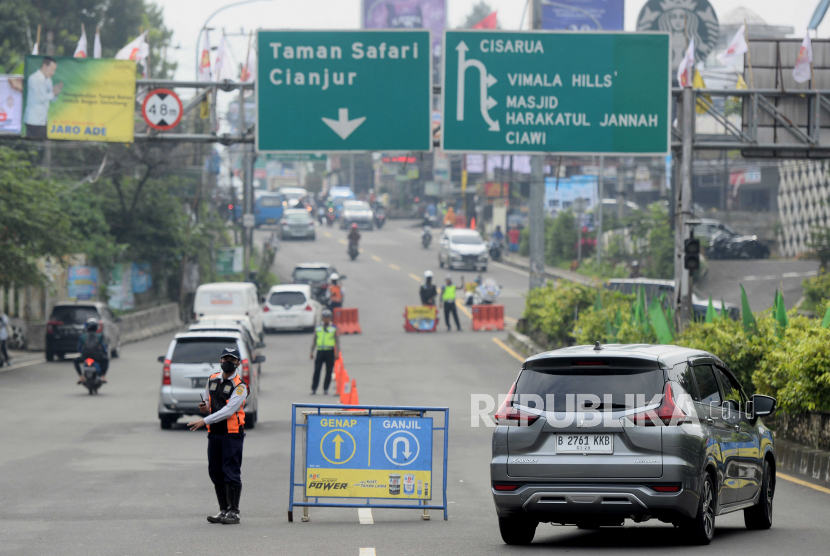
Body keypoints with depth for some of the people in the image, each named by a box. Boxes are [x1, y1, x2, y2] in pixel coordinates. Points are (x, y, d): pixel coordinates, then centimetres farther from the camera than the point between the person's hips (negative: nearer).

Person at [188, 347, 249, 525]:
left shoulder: (239, 386, -9)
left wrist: (204, 421, -21)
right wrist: (205, 406, 2)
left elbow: (229, 410, -17)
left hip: (232, 434, -7)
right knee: (216, 472, 8)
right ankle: (224, 510, 17)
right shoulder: (212, 380, 12)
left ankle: (233, 512, -3)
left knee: (231, 472, -8)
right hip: (214, 432, 7)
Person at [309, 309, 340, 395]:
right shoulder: (318, 328, 11)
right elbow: (314, 340, 14)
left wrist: (337, 353, -4)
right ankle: (314, 389, -2)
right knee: (317, 371, -4)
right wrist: (312, 352, 8)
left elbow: (337, 341, 4)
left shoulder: (334, 328, 5)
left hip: (330, 352, -1)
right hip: (320, 352, 1)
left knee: (328, 371, 2)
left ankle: (325, 389, 9)